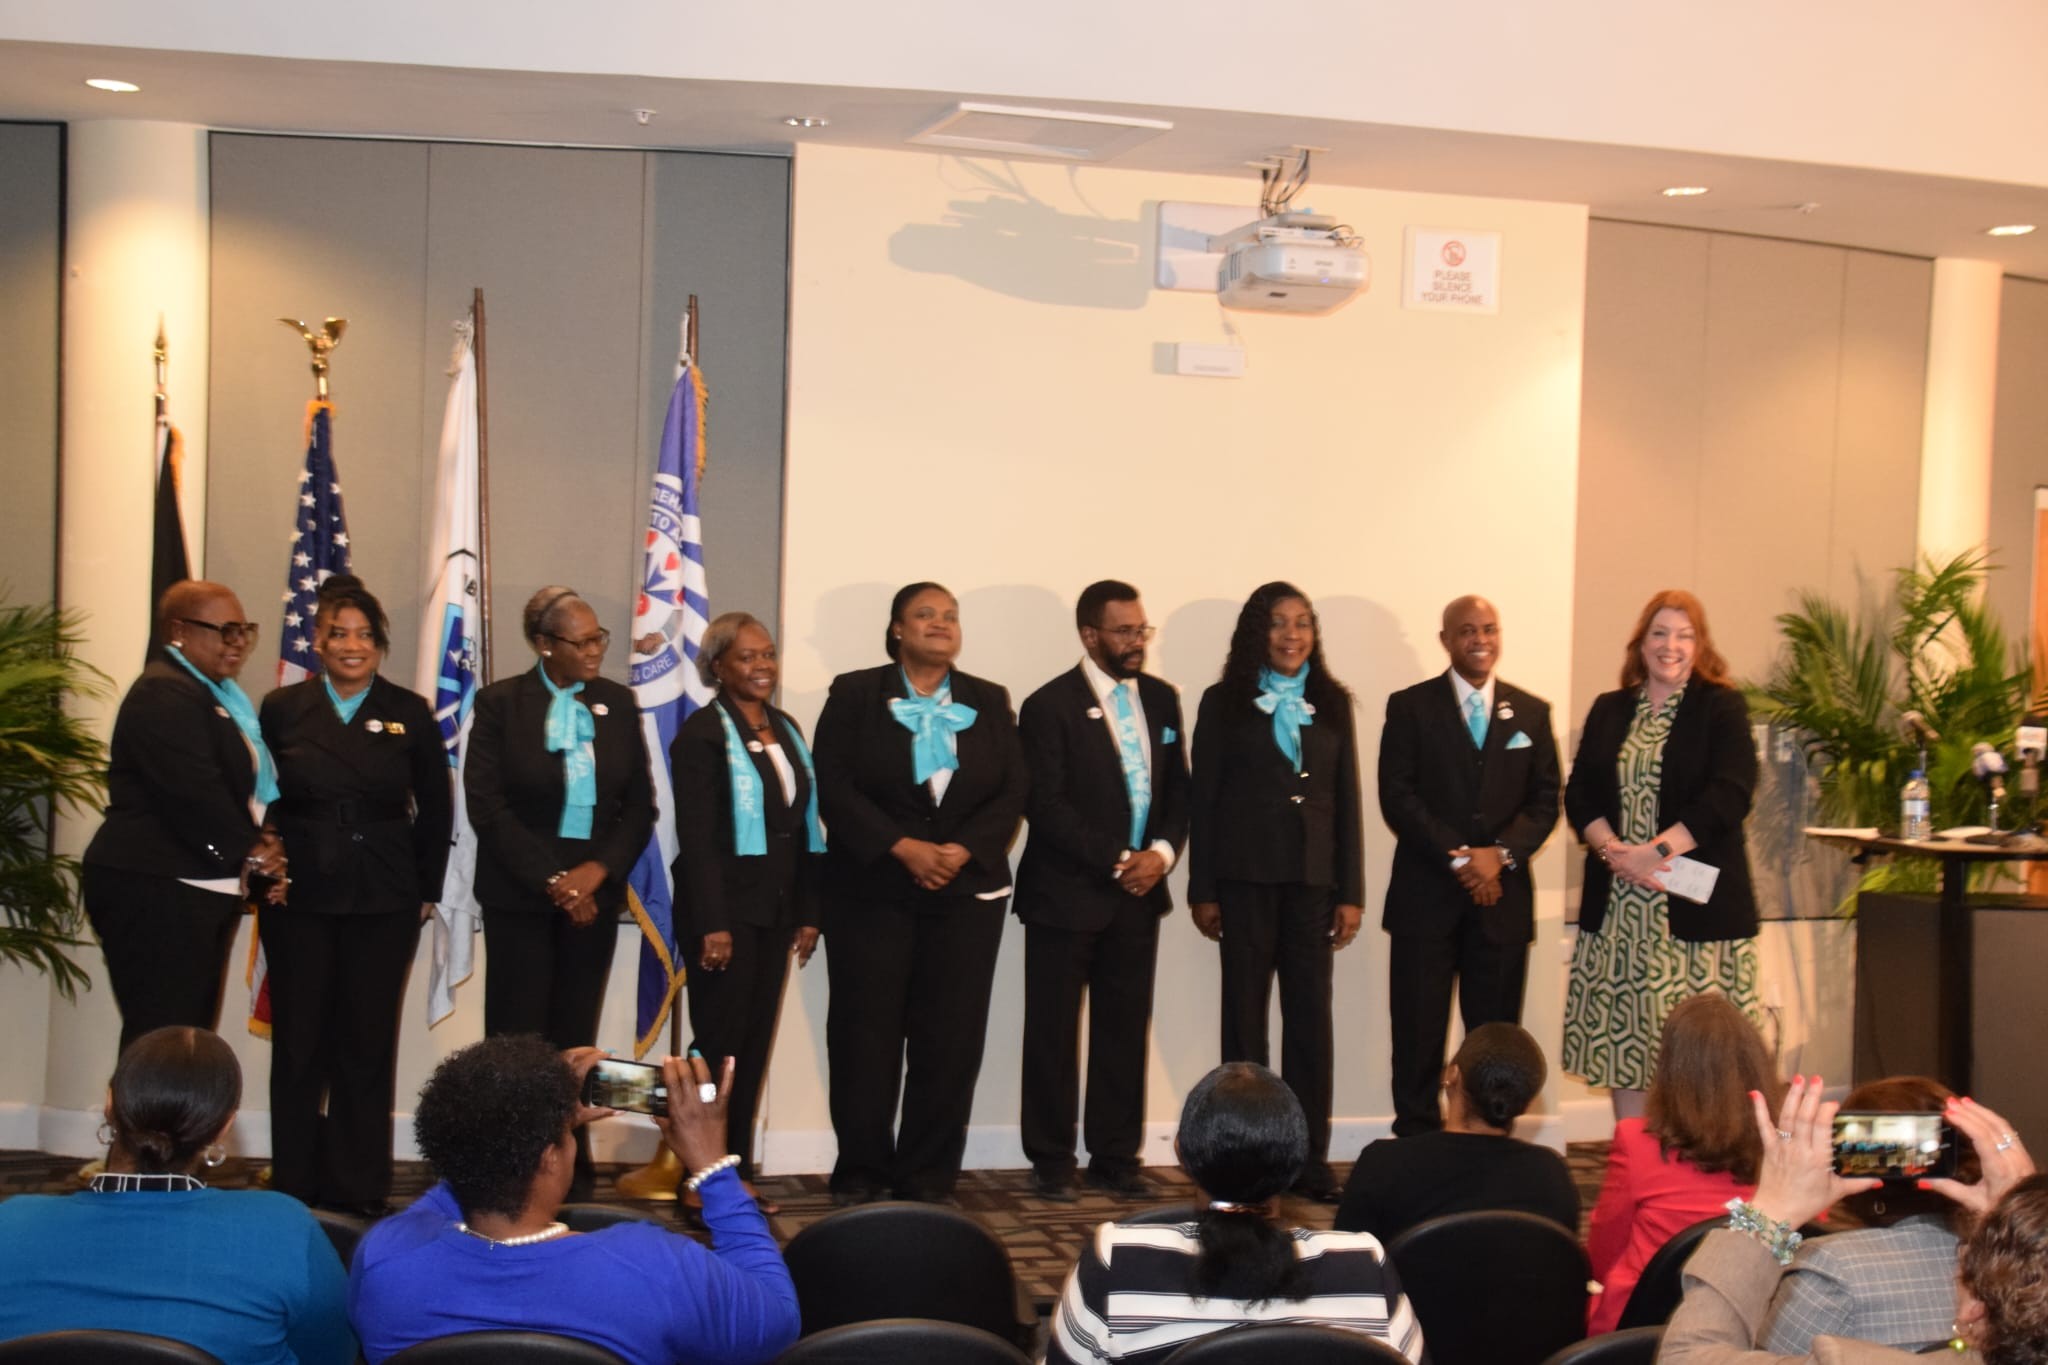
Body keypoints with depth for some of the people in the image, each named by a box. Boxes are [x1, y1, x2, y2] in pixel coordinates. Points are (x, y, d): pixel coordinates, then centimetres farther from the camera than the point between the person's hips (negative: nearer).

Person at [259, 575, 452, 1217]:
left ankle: (360, 1185, 12)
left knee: (368, 1043, 4)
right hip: (299, 897, 0)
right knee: (298, 1039, 5)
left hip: (383, 901, 0)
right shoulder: (282, 709, 4)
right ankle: (294, 1182, 16)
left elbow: (436, 809, 8)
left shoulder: (409, 713, 4)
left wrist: (426, 889, 4)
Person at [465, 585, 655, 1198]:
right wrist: (553, 882, -13)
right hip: (520, 893, -3)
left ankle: (573, 1174, 12)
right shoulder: (500, 703, -3)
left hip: (594, 890, 3)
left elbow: (640, 805, 6)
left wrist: (596, 871, -9)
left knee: (575, 1037, 6)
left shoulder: (617, 702, 7)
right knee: (517, 1035, -3)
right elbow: (487, 804, -9)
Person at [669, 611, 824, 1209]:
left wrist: (808, 912, 9)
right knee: (720, 1045, -1)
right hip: (725, 910, -7)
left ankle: (739, 1176, 17)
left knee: (755, 1046, 10)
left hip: (775, 911, 7)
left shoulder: (786, 730, 13)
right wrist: (712, 924, -20)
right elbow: (696, 836, -15)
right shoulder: (703, 733, -9)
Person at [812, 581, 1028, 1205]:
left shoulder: (990, 702, 11)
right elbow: (835, 787, -6)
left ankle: (929, 1177, 11)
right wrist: (904, 848, -16)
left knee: (951, 1037, 1)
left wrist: (962, 850, -12)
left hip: (968, 891, 2)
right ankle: (860, 1172, 12)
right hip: (873, 890, -2)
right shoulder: (855, 694, 3)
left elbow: (1012, 791, 4)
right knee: (866, 1033, 0)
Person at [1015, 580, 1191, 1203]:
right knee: (1054, 1033, 3)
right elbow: (1047, 805, -13)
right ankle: (1052, 1163, 13)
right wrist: (1117, 861, -16)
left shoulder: (1161, 698, 10)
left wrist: (1162, 851, -6)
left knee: (1126, 1030, 7)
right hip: (1067, 893, -5)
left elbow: (1178, 788, 12)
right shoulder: (1051, 705, -8)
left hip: (1139, 892, 5)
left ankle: (1117, 1158, 17)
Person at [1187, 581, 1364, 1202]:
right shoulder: (1225, 702, 3)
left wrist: (1352, 892, 3)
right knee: (1245, 1016, 4)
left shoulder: (1332, 704, 10)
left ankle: (1310, 1158, 12)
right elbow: (1203, 799, 1)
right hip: (1246, 877, -2)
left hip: (1313, 880, 2)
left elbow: (1347, 800, 9)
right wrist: (1203, 890, -3)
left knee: (1312, 1017, 3)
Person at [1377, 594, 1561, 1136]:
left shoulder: (1532, 712, 12)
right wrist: (1457, 857, -13)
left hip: (1503, 895, 2)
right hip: (1426, 894, -2)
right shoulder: (1410, 706, 4)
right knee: (1418, 1033, -2)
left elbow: (1545, 801, 7)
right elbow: (1397, 796, -4)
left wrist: (1501, 854, -10)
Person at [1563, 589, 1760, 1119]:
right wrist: (1612, 849, -11)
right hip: (1617, 906, 4)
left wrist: (1656, 850, -17)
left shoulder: (1722, 708, 1)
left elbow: (1728, 796, -10)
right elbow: (1579, 795, 7)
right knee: (1623, 1037, 5)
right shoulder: (1609, 711, 13)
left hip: (1695, 906, -4)